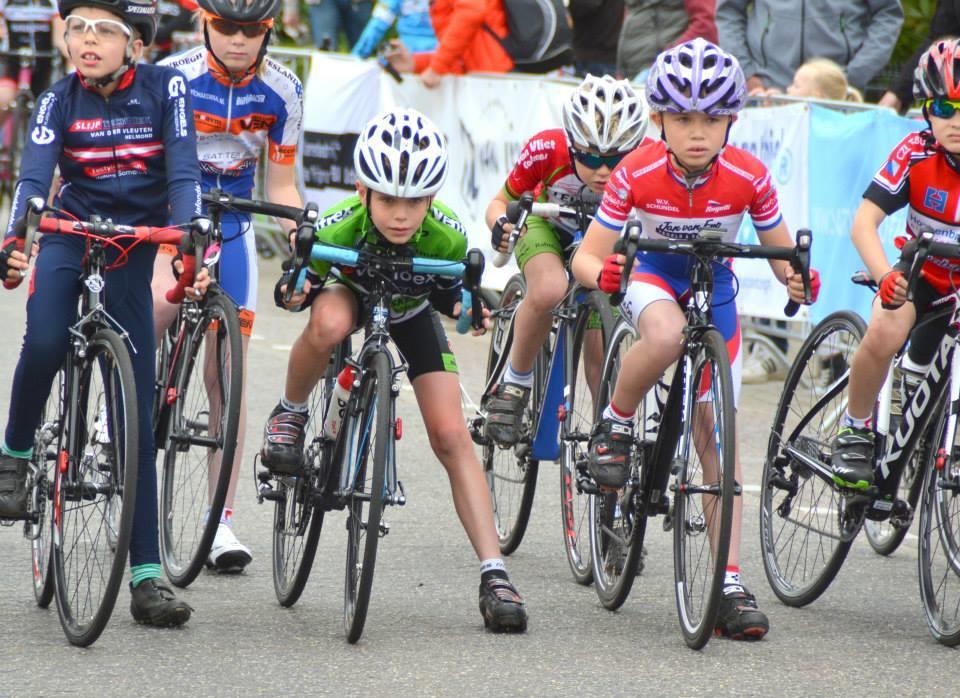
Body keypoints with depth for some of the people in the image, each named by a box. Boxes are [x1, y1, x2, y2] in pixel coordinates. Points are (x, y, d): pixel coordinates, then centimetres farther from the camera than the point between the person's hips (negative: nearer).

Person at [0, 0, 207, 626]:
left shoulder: (165, 89, -10)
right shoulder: (59, 101, -9)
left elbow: (183, 173, -17)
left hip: (133, 250, 0)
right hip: (69, 237, 0)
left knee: (138, 413, -4)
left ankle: (147, 575, -4)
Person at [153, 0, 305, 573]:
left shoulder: (282, 91, -8)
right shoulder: (173, 79, -17)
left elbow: (281, 184, 2)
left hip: (230, 228, 3)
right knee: (162, 300, -36)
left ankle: (222, 519, 4)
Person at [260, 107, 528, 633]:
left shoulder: (447, 238, -34)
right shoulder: (336, 230, -37)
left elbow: (446, 291, -12)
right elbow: (294, 287, -20)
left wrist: (464, 307, -32)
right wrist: (294, 290, -41)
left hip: (409, 311, 1)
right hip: (348, 290, -1)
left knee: (451, 435, -13)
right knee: (327, 326, -40)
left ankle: (494, 575, -12)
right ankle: (290, 415, -9)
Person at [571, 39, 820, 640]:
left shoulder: (749, 177, -21)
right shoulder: (637, 174, -24)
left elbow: (781, 254, -8)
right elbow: (586, 256, -19)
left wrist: (796, 280, -31)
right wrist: (601, 274, -42)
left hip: (714, 284, 1)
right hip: (653, 274, -1)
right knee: (666, 335, -40)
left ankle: (731, 584, -2)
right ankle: (615, 425, -11)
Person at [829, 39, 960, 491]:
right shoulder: (917, 154, -22)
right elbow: (864, 221, -29)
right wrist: (886, 276, -48)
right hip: (923, 277, -1)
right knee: (884, 335, -29)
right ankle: (855, 432, -7)